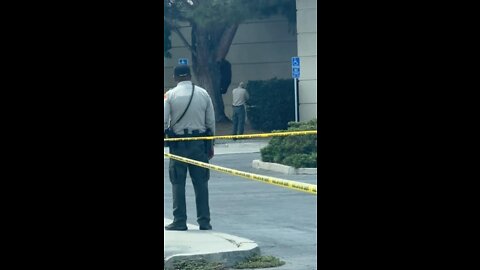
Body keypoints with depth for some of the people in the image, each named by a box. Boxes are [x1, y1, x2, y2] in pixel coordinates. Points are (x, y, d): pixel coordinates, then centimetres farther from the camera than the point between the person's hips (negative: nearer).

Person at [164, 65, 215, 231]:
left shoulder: (170, 95, -5)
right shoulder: (203, 94, 4)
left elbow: (164, 122, -9)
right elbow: (211, 122, 6)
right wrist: (210, 145, 15)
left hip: (178, 143, -2)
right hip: (200, 143, 3)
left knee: (178, 183, 3)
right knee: (201, 183, 6)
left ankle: (179, 221, 2)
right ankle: (204, 221, 7)